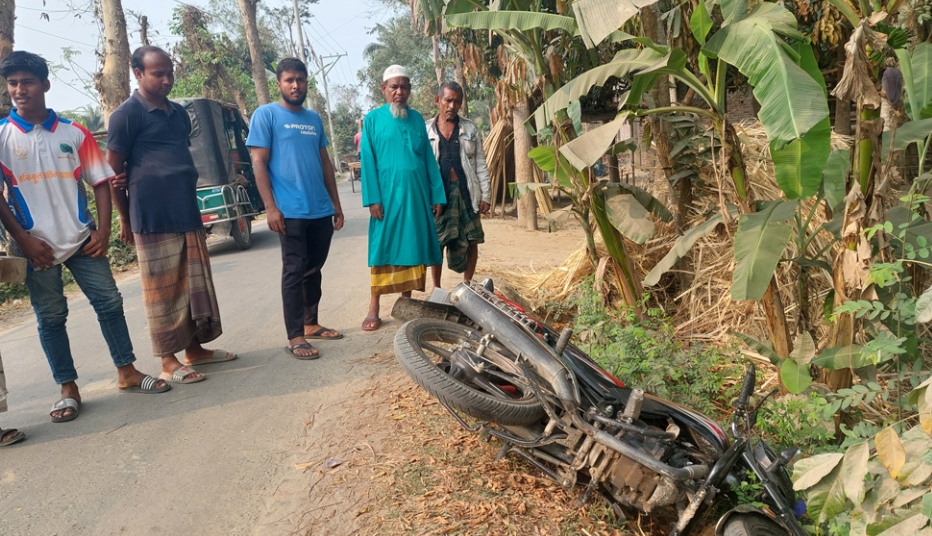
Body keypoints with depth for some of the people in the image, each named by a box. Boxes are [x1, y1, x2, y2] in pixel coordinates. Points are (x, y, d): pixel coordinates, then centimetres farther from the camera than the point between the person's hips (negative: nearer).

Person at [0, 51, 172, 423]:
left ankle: (127, 373, 17)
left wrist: (103, 232, -5)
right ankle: (68, 389, 18)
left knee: (108, 301, 3)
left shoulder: (74, 133, 3)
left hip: (81, 238, 1)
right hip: (36, 245, -1)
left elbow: (100, 182, 4)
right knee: (50, 316, 7)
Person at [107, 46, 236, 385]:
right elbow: (113, 170, -6)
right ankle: (169, 362, 8)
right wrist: (125, 219, -3)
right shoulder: (128, 114, -6)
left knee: (196, 285, 11)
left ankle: (195, 349, 23)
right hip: (154, 219, -7)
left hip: (188, 215, 7)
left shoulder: (179, 113, 16)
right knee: (163, 291, -1)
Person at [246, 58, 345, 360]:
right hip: (291, 212, -6)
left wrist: (336, 203, 15)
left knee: (313, 270, 13)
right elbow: (258, 163, -7)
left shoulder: (314, 118, 16)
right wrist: (271, 207, -15)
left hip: (322, 211, 6)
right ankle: (295, 336, 3)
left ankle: (311, 324, 26)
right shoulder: (265, 115, -1)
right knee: (294, 272, -3)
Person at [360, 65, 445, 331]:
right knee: (383, 248, 0)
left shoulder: (417, 118, 11)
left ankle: (406, 301, 19)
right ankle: (374, 308, 6)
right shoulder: (373, 118, 2)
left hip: (417, 195, 3)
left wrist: (437, 195, 5)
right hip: (387, 195, -3)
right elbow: (368, 162, -3)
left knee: (413, 247, 7)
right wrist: (373, 198, -12)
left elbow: (429, 158, 10)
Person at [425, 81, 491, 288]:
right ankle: (437, 289, 16)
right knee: (436, 244, 4)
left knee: (471, 241, 5)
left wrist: (486, 195, 0)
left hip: (466, 191, 2)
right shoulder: (425, 129, 3)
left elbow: (480, 164, 6)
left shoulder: (470, 128, 7)